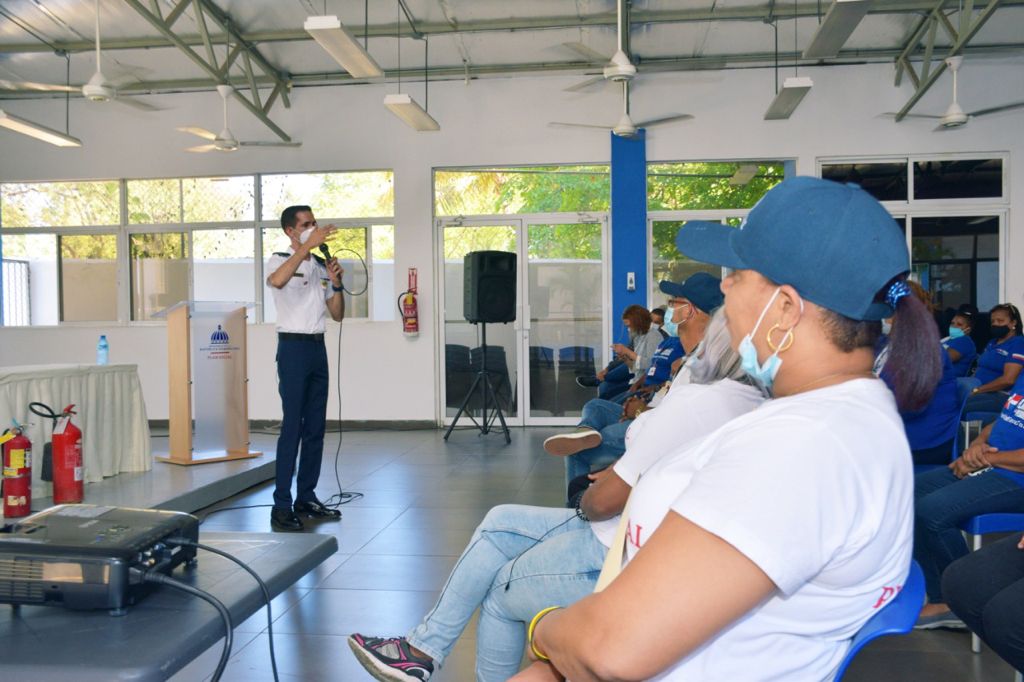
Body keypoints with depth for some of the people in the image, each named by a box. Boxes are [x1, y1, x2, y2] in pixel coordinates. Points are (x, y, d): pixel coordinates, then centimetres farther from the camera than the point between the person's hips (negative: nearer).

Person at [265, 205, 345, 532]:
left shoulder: (321, 265, 15)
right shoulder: (281, 260, -3)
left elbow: (337, 315, 14)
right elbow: (276, 281, -30)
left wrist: (336, 283, -2)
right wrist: (307, 246, -31)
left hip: (318, 346, 7)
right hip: (293, 347, -7)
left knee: (316, 427, 7)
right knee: (292, 426, -10)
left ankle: (307, 498, 15)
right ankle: (281, 505, -7)